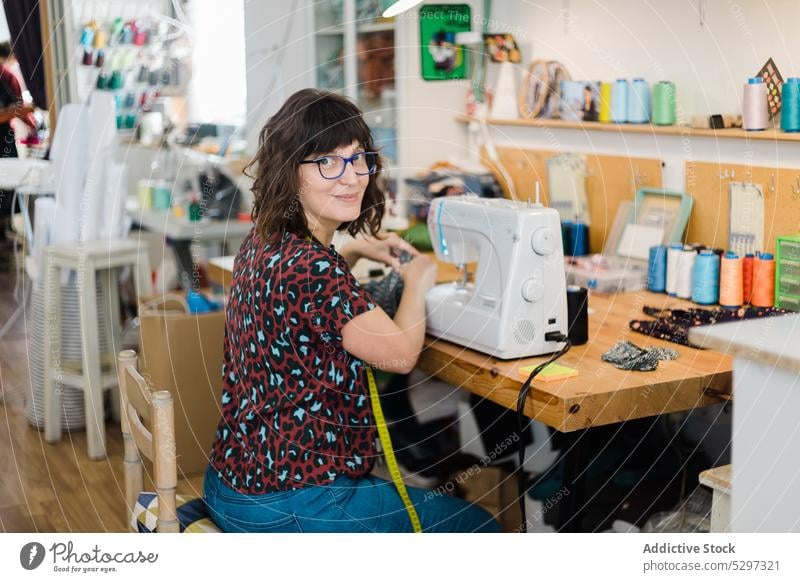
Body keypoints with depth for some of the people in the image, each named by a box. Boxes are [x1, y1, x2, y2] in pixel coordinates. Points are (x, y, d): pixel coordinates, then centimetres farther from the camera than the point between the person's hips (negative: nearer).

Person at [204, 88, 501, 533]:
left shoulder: (263, 243, 3)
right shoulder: (310, 266, -27)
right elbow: (401, 354, -14)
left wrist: (354, 252, 22)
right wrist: (417, 281, 2)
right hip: (288, 508, -10)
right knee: (480, 526, 6)